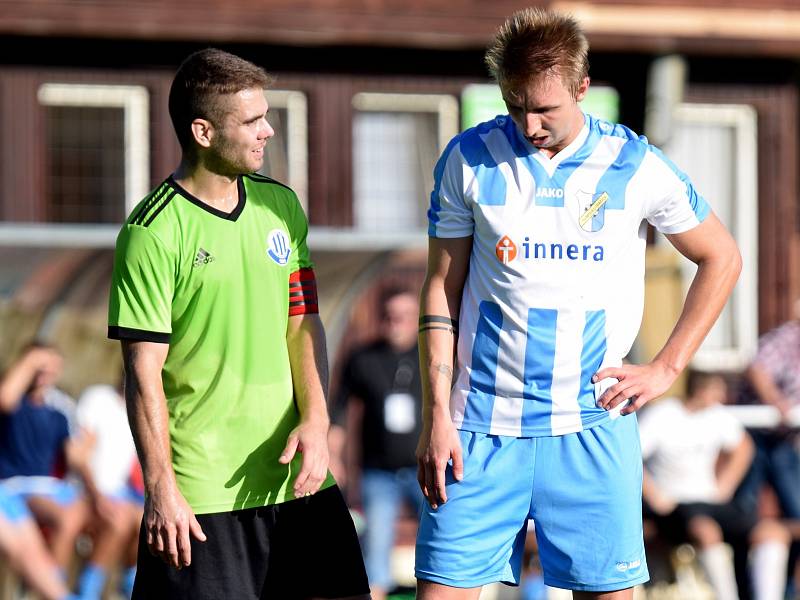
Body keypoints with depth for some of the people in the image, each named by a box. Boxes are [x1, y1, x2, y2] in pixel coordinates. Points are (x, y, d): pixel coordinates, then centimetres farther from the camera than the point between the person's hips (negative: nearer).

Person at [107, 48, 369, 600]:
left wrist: (315, 420, -4)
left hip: (297, 475, 6)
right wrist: (160, 489, -14)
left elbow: (303, 326, 11)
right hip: (203, 492, -6)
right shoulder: (154, 232, -9)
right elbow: (144, 369, -10)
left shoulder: (280, 205, 10)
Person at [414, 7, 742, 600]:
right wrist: (436, 415, -2)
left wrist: (666, 367, 5)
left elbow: (721, 259, 13)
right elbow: (442, 289, 4)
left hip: (592, 424, 0)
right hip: (482, 427, 0)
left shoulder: (636, 166, 1)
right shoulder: (468, 160, 2)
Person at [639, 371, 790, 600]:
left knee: (774, 532, -15)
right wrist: (655, 498, -18)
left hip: (710, 499, 6)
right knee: (707, 532, -40)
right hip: (674, 504, -6)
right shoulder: (660, 416, -12)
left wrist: (724, 487, 14)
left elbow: (742, 447, 25)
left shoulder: (718, 416, 7)